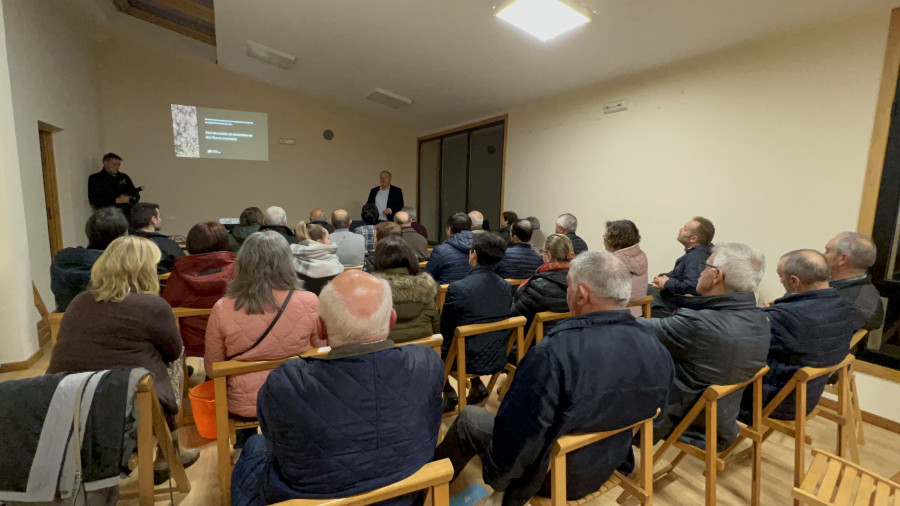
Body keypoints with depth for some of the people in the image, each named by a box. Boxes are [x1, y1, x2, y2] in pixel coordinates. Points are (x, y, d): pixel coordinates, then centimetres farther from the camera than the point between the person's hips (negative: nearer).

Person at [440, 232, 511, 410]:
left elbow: (445, 329, -7)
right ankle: (477, 385, 23)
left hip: (470, 362, -5)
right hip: (498, 359, 5)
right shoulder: (506, 287, -5)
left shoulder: (458, 288, -22)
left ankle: (448, 392, 18)